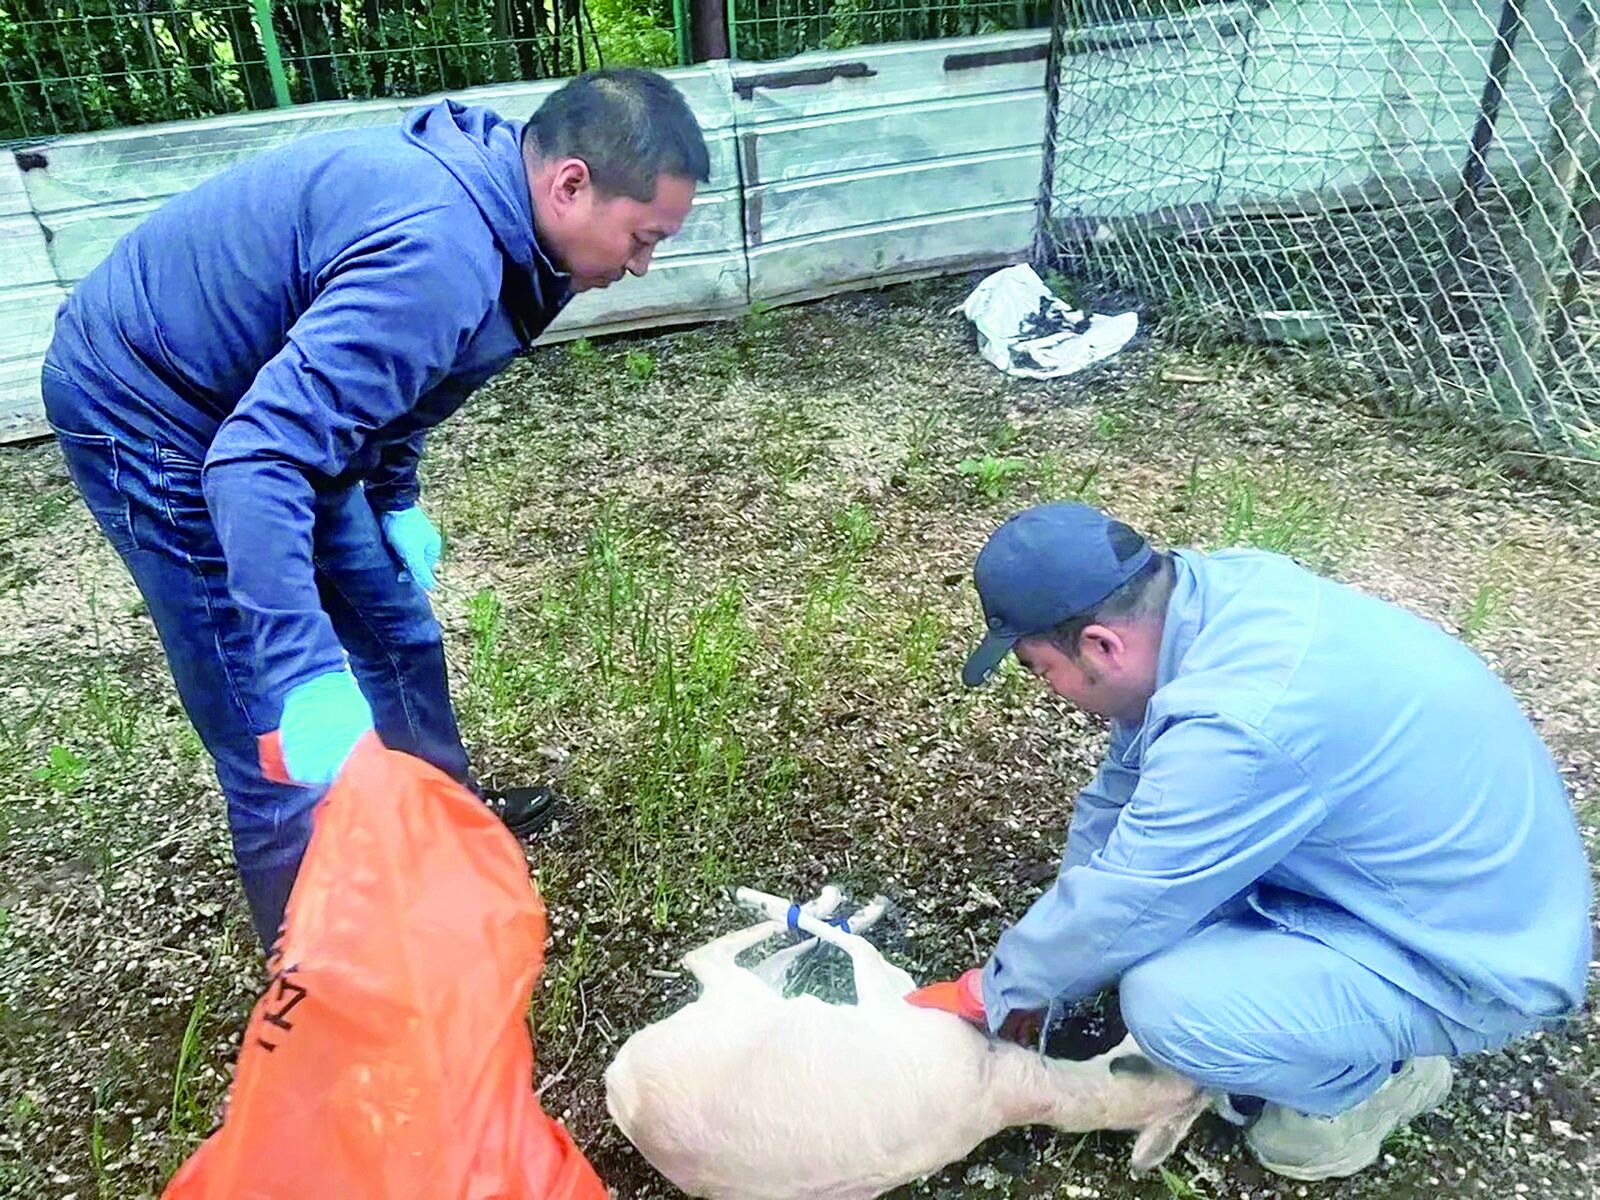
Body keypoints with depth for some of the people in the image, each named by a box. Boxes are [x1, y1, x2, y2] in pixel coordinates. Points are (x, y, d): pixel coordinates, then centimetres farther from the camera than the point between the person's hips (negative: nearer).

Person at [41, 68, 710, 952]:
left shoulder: (473, 182, -3)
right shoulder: (438, 255, -34)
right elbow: (259, 460, -40)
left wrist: (396, 502, 9)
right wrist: (307, 678, -43)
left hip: (254, 397, 10)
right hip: (150, 414, -9)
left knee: (395, 623, 18)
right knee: (287, 747, -5)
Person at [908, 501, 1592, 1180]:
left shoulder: (1236, 725, -35)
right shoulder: (1216, 588, -8)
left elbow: (1118, 910, -22)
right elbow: (1119, 791, 2)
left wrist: (993, 993, -3)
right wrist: (1035, 973, 11)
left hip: (1483, 953, -8)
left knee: (1168, 1000, -26)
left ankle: (1370, 1078, 4)